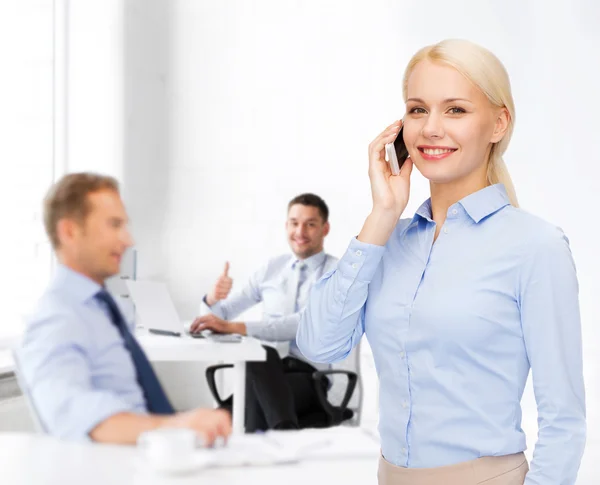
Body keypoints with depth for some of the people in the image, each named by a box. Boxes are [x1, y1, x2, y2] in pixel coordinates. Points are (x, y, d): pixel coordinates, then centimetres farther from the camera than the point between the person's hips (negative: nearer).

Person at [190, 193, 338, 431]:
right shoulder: (273, 268, 15)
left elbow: (304, 324, -18)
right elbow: (222, 313, 18)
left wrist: (234, 327, -27)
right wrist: (213, 298, -8)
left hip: (310, 375, -3)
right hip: (267, 370, 3)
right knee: (263, 354, -33)